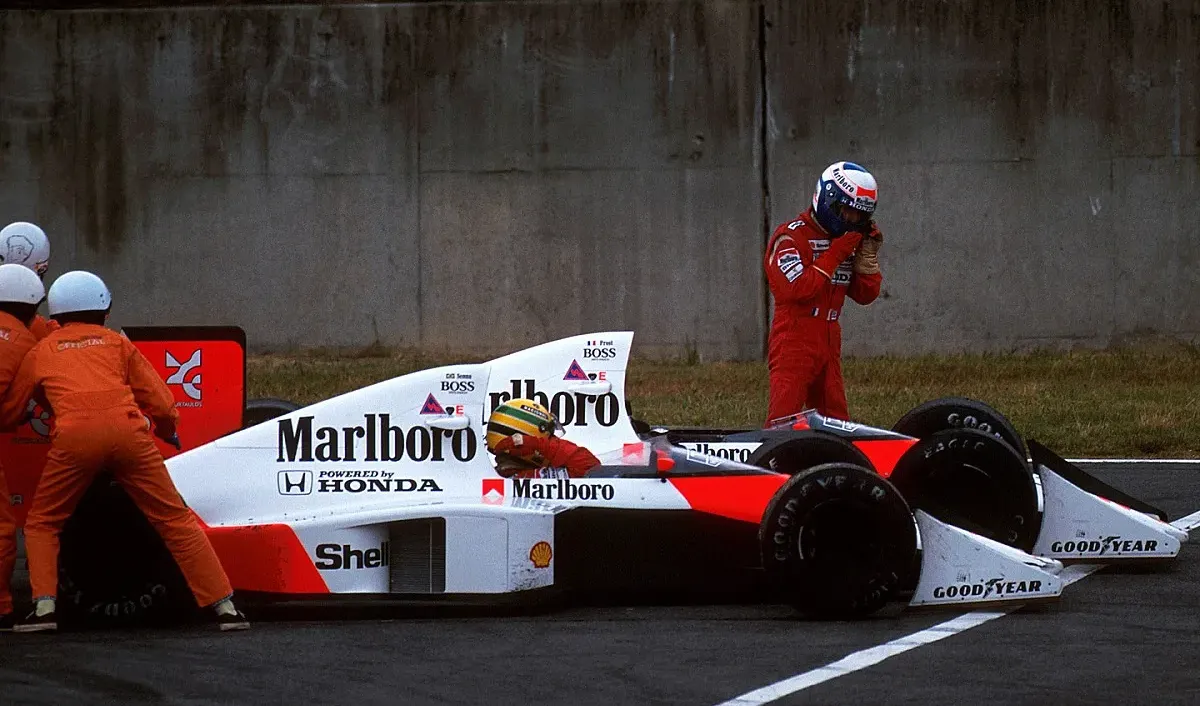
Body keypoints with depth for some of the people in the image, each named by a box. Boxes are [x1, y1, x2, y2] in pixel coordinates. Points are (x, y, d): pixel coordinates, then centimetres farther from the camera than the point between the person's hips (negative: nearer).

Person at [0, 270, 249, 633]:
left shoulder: (41, 351, 25)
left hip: (74, 436, -1)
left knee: (42, 524, 18)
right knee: (175, 519, 9)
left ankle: (44, 607, 1)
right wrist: (167, 432, 41)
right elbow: (161, 404, 19)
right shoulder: (116, 342, 25)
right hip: (127, 429, 1)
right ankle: (224, 605, 5)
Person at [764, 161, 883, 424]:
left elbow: (865, 294, 14)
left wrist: (868, 253, 1)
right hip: (794, 344, -8)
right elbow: (798, 288, -22)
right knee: (783, 424, -15)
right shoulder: (790, 237, -8)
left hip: (829, 347, 8)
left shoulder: (847, 240, 16)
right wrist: (836, 253, -16)